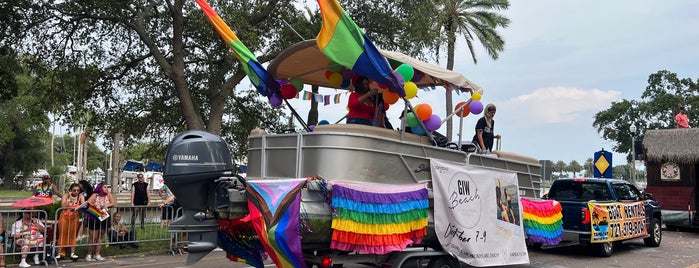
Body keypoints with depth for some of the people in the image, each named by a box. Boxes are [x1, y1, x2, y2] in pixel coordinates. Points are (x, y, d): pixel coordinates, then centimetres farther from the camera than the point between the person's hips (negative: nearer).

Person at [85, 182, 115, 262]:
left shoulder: (108, 195, 5)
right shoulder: (95, 195, -5)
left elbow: (113, 203, -2)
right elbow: (88, 203, -14)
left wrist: (107, 205, -16)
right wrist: (95, 206, -27)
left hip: (104, 219, 4)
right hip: (94, 218, -4)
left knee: (101, 237, 8)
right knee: (93, 237, -3)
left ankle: (97, 255, 16)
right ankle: (89, 255, 5)